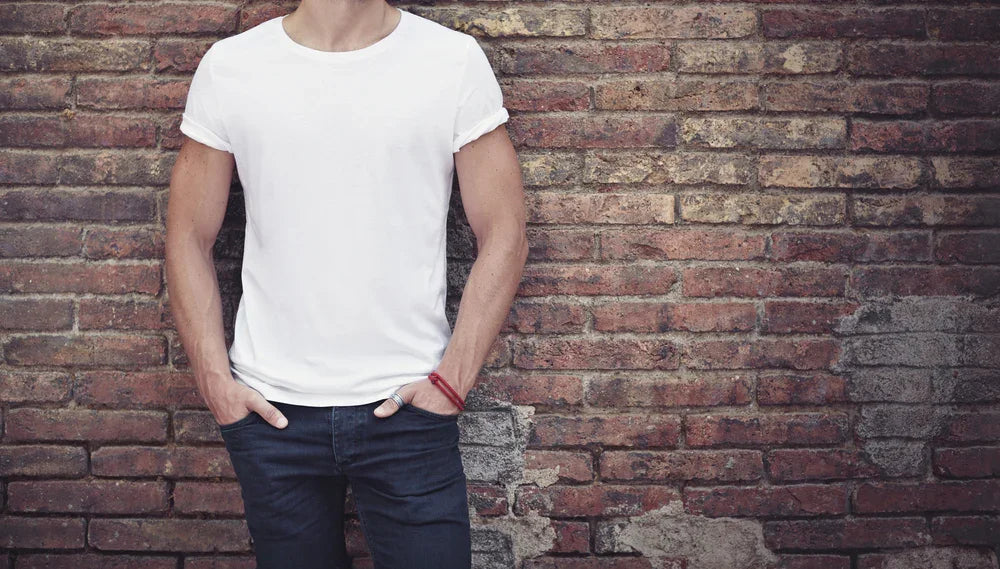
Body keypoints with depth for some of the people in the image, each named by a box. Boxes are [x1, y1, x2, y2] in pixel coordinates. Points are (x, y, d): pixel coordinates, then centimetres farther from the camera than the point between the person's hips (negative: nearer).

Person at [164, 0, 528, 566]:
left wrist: (452, 381, -6)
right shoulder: (228, 66, 2)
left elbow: (503, 235, 0)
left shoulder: (455, 59, -1)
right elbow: (189, 237, 7)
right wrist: (216, 380, -1)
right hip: (270, 412, 2)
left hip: (406, 409, -1)